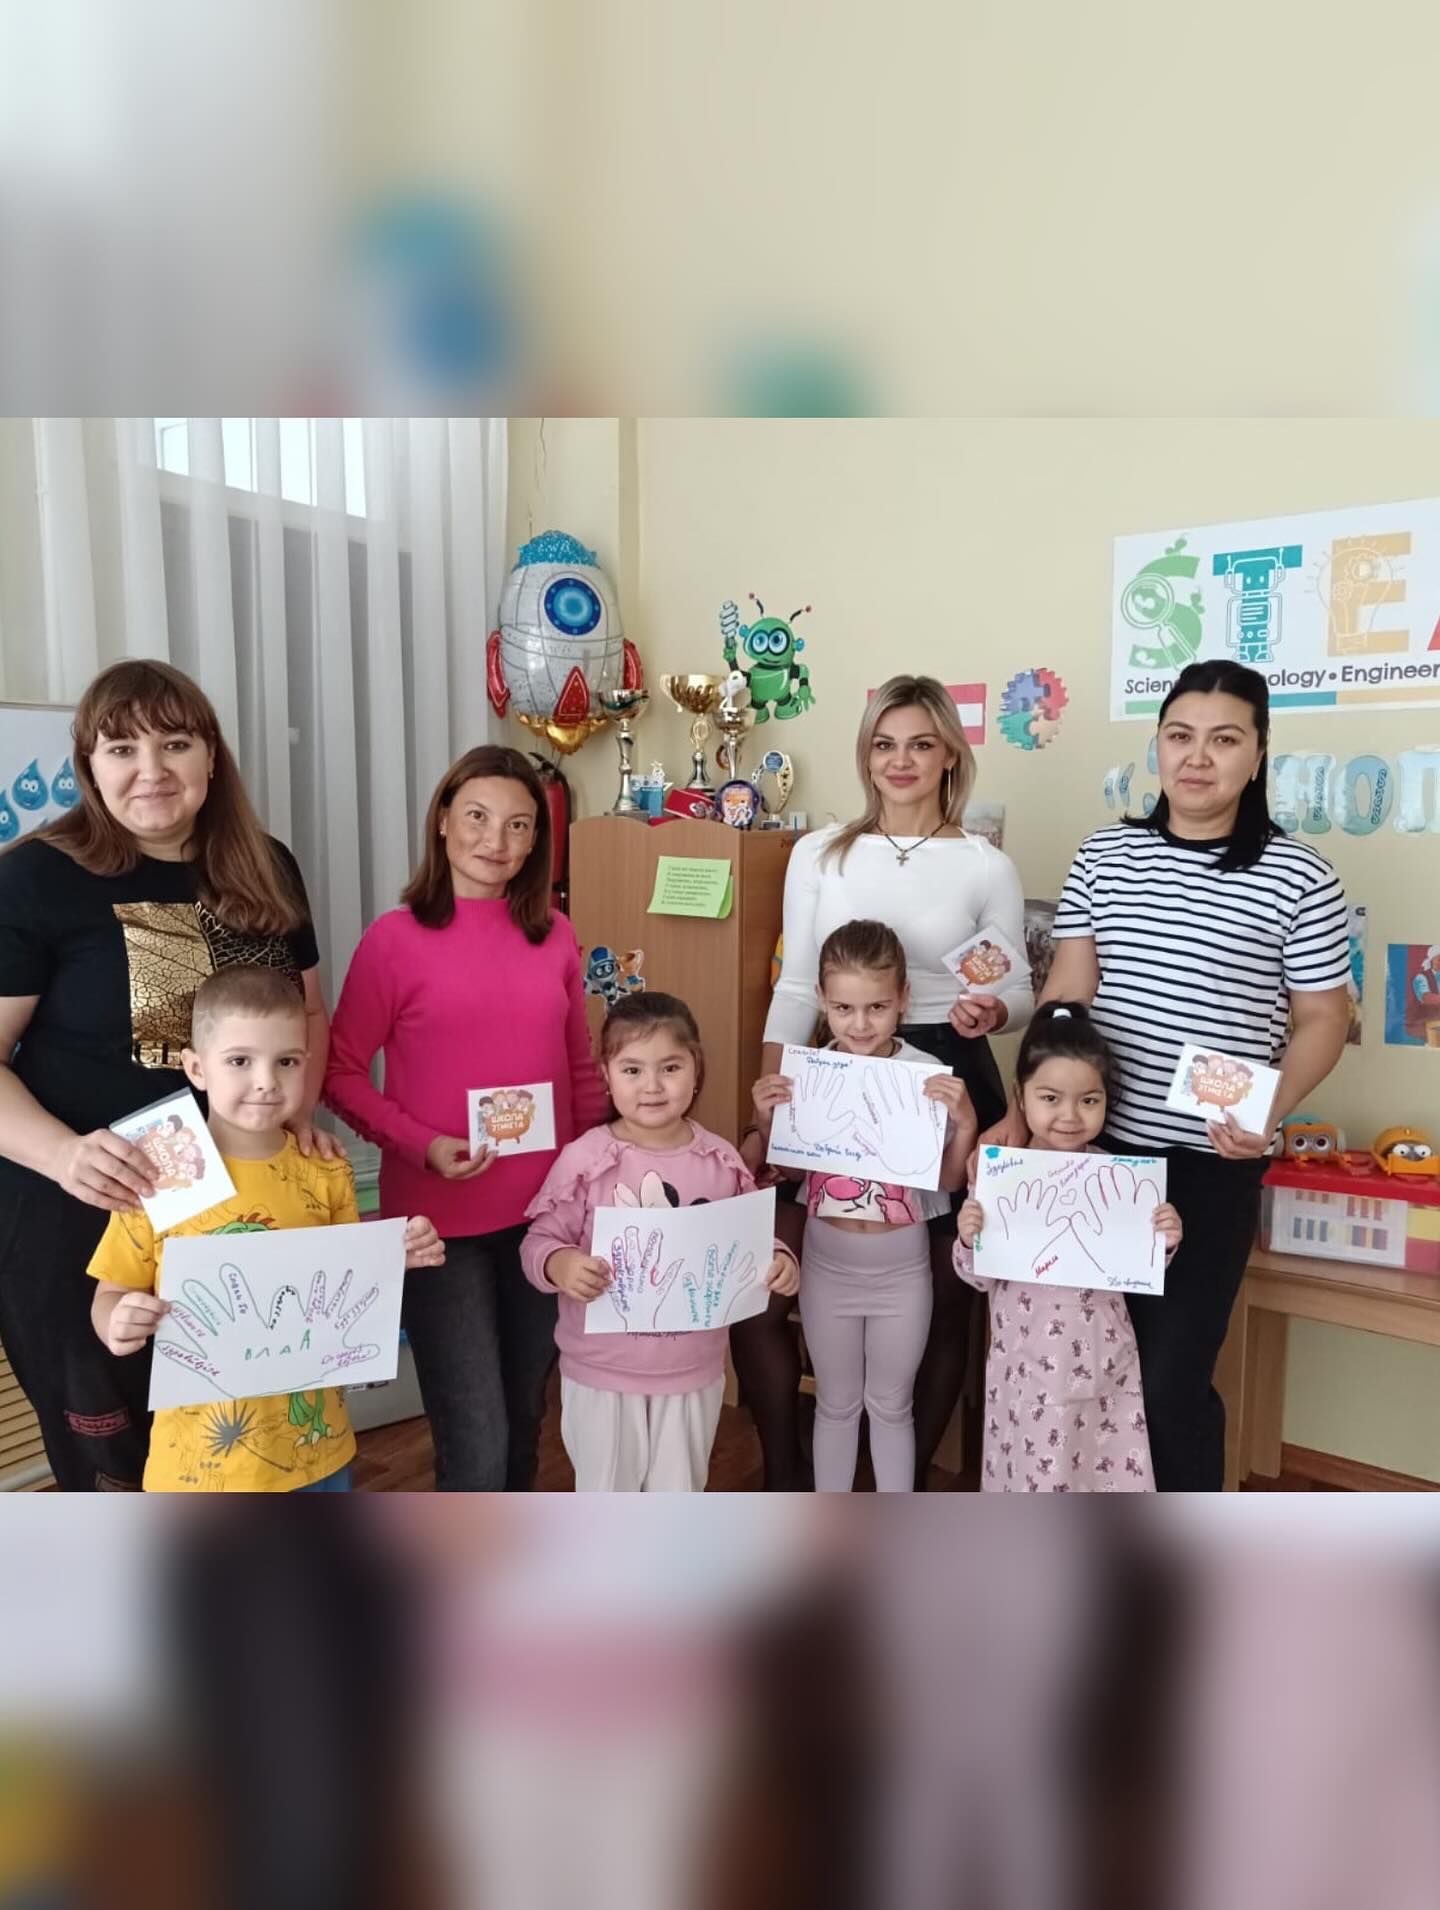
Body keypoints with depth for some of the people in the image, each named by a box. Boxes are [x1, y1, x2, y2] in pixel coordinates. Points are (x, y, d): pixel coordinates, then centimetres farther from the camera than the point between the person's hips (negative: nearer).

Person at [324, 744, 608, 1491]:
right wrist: (421, 1144, -18)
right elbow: (341, 1072, -5)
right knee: (476, 1445, -1)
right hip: (440, 1222, -4)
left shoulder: (554, 936, 4)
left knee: (524, 1422, 19)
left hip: (547, 1215, 4)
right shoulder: (396, 937, -8)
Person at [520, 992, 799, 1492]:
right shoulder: (584, 1159, -16)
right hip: (602, 1372, -2)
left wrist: (778, 1258, -14)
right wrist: (560, 1264, -32)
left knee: (680, 1495, 22)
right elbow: (540, 1241, -10)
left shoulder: (721, 1161, -7)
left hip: (693, 1370, 3)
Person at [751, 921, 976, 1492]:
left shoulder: (929, 1075, -15)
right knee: (835, 1403, 20)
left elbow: (951, 1180, -8)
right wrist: (766, 1121, -17)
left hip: (902, 1275, -1)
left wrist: (966, 1122, -25)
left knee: (892, 1405, 18)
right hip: (827, 1271, 1)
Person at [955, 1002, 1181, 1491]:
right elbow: (981, 1277, -3)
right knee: (1034, 1475, 11)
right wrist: (968, 1241, -22)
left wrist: (1163, 1243, -15)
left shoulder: (1118, 1176, -6)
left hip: (1102, 1361, 1)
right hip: (1028, 1363, -1)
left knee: (1112, 1473, 12)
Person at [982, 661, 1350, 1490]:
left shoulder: (1300, 877, -4)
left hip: (1213, 1165, -3)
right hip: (1098, 1144, 3)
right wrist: (1024, 1112, -4)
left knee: (1172, 1376, 1)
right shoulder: (1104, 854, 4)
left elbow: (1323, 1019, -1)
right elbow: (1066, 993, 3)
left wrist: (1271, 1110, -18)